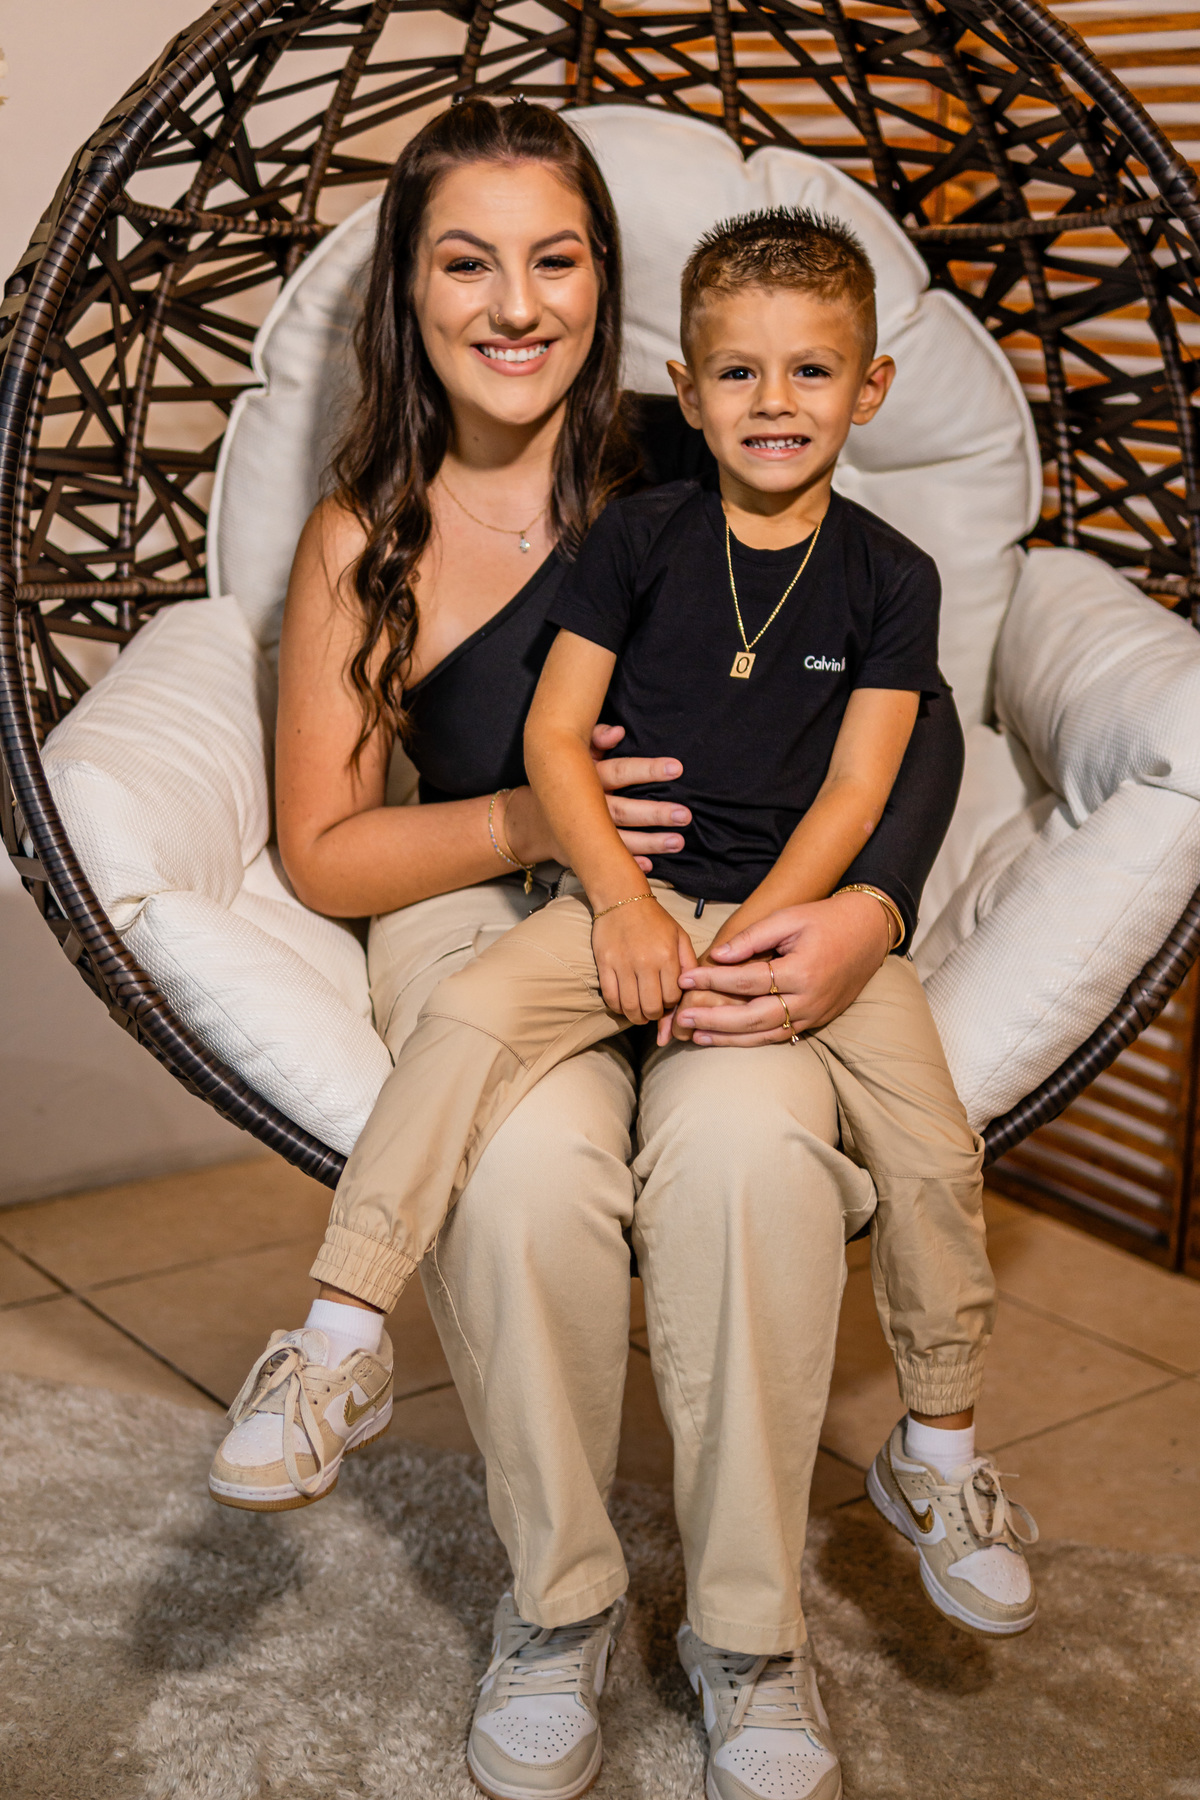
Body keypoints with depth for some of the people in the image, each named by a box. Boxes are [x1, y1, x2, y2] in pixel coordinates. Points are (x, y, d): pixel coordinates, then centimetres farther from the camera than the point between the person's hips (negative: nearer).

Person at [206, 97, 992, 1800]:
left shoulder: (691, 473, 0)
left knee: (746, 1148, -34)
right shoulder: (365, 542, 3)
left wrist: (864, 921, -18)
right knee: (528, 1164, -33)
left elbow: (914, 717, 0)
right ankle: (560, 1596, -4)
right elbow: (323, 849, 4)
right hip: (483, 912, 1)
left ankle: (754, 1628, -8)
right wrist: (530, 822, -14)